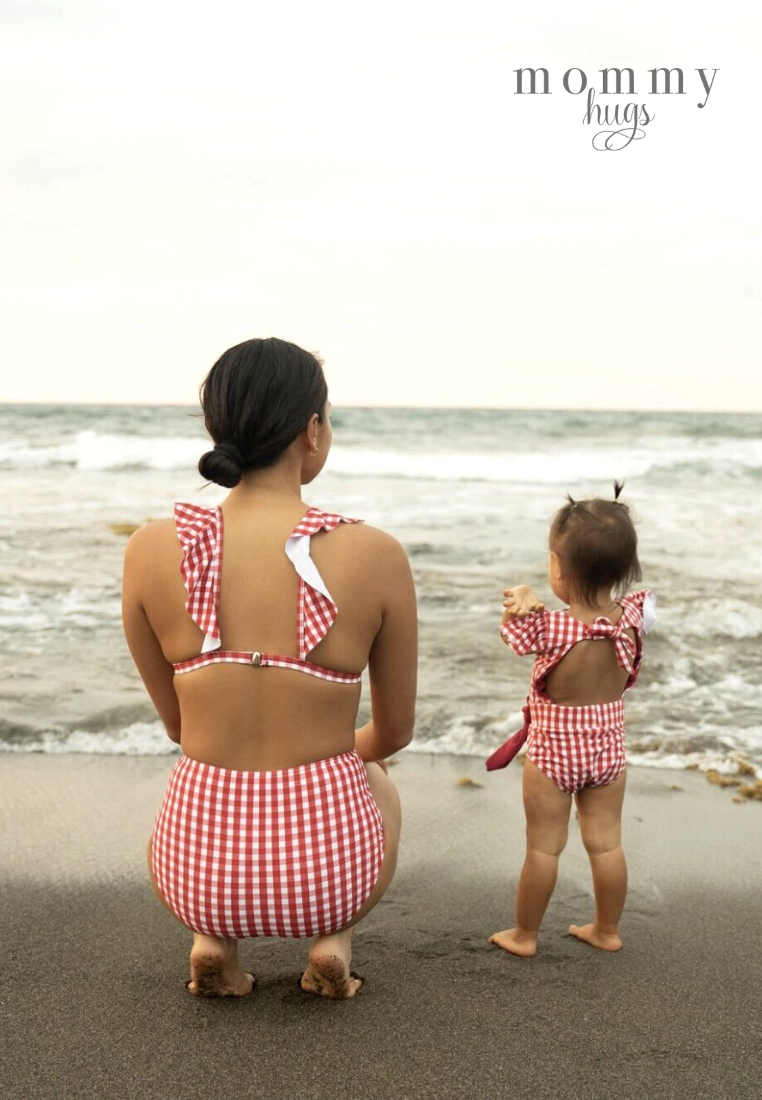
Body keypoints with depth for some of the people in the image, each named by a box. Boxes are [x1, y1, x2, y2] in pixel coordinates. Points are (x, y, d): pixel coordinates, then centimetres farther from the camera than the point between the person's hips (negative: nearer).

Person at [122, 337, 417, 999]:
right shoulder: (377, 556, -14)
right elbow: (395, 731, 2)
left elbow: (176, 724, 5)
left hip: (199, 868, 1)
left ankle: (213, 940, 15)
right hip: (327, 866, -1)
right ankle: (333, 941, 15)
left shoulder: (152, 552, -10)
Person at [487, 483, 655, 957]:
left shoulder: (550, 627, -26)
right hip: (609, 746, 4)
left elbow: (513, 627, -8)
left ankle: (524, 934, 24)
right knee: (606, 843, 17)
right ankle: (608, 930, 32)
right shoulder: (632, 620, -18)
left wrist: (524, 599, -18)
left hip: (553, 750, -4)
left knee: (544, 847, 9)